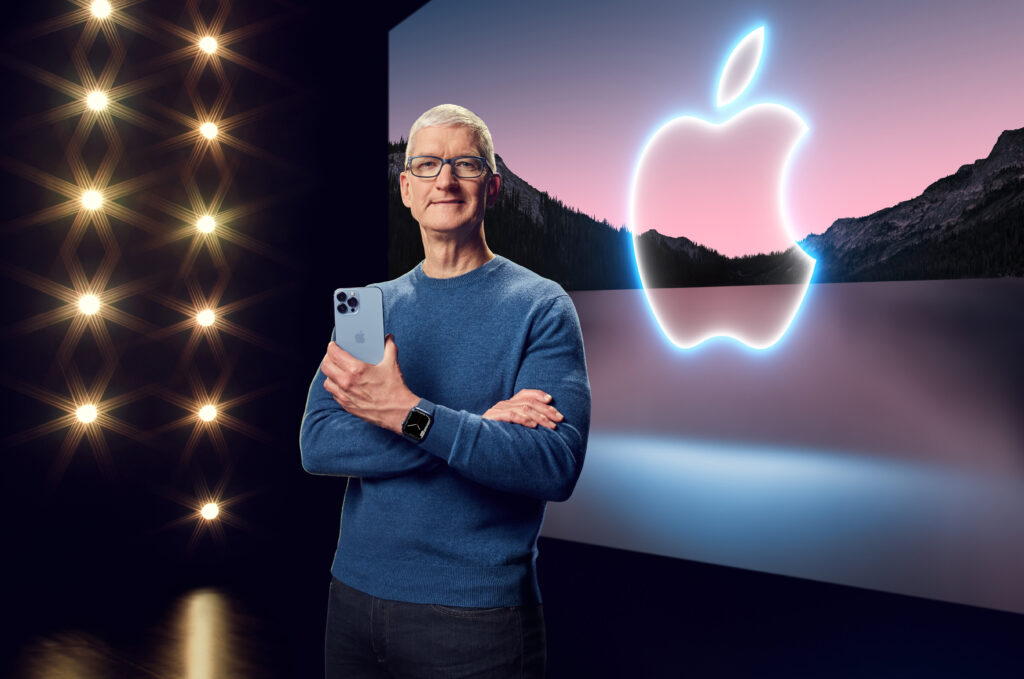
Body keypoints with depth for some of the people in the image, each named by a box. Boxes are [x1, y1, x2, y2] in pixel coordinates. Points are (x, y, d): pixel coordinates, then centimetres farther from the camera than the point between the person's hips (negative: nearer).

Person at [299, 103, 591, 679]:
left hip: (476, 612, -4)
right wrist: (475, 428, -18)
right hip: (355, 595, 4)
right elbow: (317, 445, -7)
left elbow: (557, 466, -19)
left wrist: (411, 416, -28)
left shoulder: (540, 306, -7)